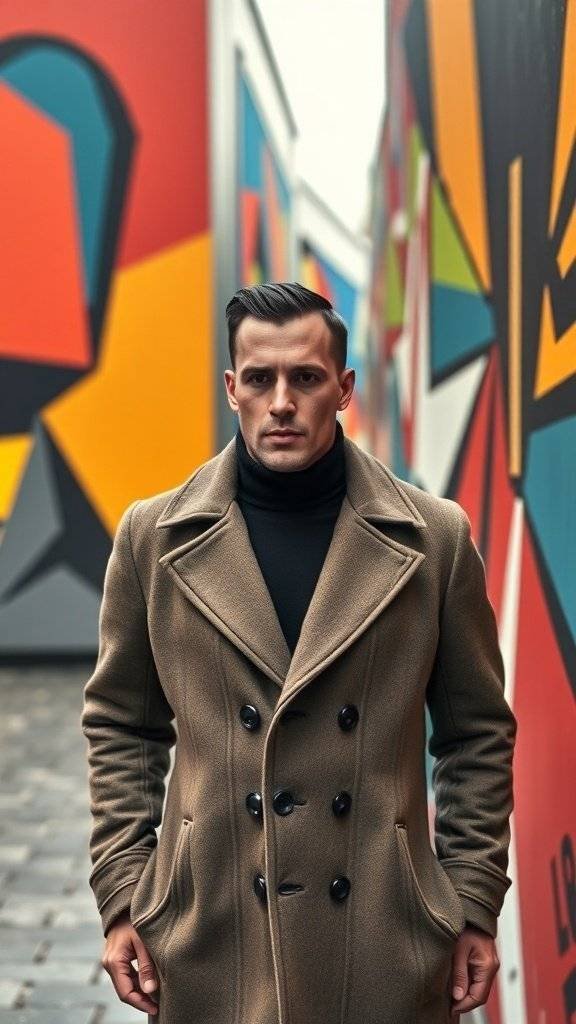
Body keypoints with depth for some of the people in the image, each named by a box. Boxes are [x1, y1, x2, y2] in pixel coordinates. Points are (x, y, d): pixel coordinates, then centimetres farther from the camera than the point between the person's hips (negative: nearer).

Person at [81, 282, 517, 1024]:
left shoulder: (434, 537, -1)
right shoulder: (154, 537, 1)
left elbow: (477, 734, 5)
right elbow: (121, 729, 8)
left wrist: (475, 907, 3)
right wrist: (121, 898, 3)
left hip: (384, 943, 0)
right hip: (209, 937, 1)